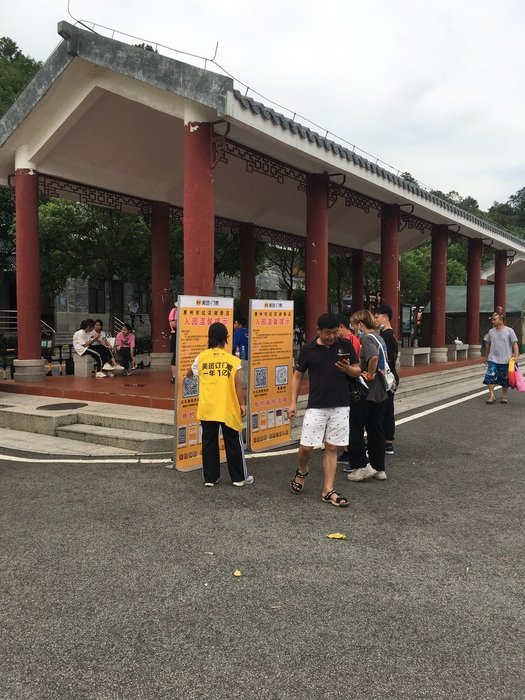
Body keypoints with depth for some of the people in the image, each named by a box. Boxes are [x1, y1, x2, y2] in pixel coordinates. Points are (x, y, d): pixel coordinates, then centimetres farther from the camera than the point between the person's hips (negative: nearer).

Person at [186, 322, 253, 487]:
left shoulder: (201, 358, 2)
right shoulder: (232, 360, -6)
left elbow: (189, 374, 19)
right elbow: (237, 384, -9)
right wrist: (242, 404, -2)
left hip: (207, 409, 2)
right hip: (228, 409, -2)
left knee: (209, 443, 12)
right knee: (233, 443, 10)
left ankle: (210, 478, 17)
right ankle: (240, 477, 18)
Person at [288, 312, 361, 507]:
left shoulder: (346, 345, 0)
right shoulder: (309, 349, -3)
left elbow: (358, 371, 7)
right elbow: (298, 376, 6)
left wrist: (348, 369, -16)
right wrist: (293, 402, -1)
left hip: (340, 406, 1)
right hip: (316, 406, -1)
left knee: (331, 448, 6)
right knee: (306, 447, -5)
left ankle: (328, 491, 14)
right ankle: (302, 471, 27)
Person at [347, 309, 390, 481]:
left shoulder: (367, 338, -14)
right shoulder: (379, 338, 15)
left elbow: (374, 357, -32)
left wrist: (370, 375, -19)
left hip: (366, 393, -9)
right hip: (381, 393, 9)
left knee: (355, 428, 1)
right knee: (376, 430, 13)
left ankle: (363, 466, 1)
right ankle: (379, 468, 18)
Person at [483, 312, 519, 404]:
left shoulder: (509, 331, -4)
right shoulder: (491, 331, 5)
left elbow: (514, 344, -5)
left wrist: (516, 356, -15)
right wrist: (487, 357, 20)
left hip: (505, 360, -2)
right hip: (493, 360, 2)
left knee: (505, 379, 7)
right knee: (490, 377, -12)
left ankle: (504, 396, 23)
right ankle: (491, 396, -6)